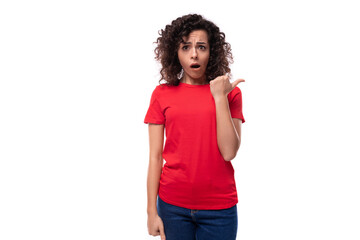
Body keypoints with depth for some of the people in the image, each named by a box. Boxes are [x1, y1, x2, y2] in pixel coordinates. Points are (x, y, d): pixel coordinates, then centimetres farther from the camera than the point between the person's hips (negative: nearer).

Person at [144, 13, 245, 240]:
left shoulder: (230, 92, 0)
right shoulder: (162, 94, 1)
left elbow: (229, 152, -10)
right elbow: (155, 156, -1)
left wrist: (219, 97, -13)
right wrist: (152, 211, -3)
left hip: (219, 206, 0)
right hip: (173, 204, 0)